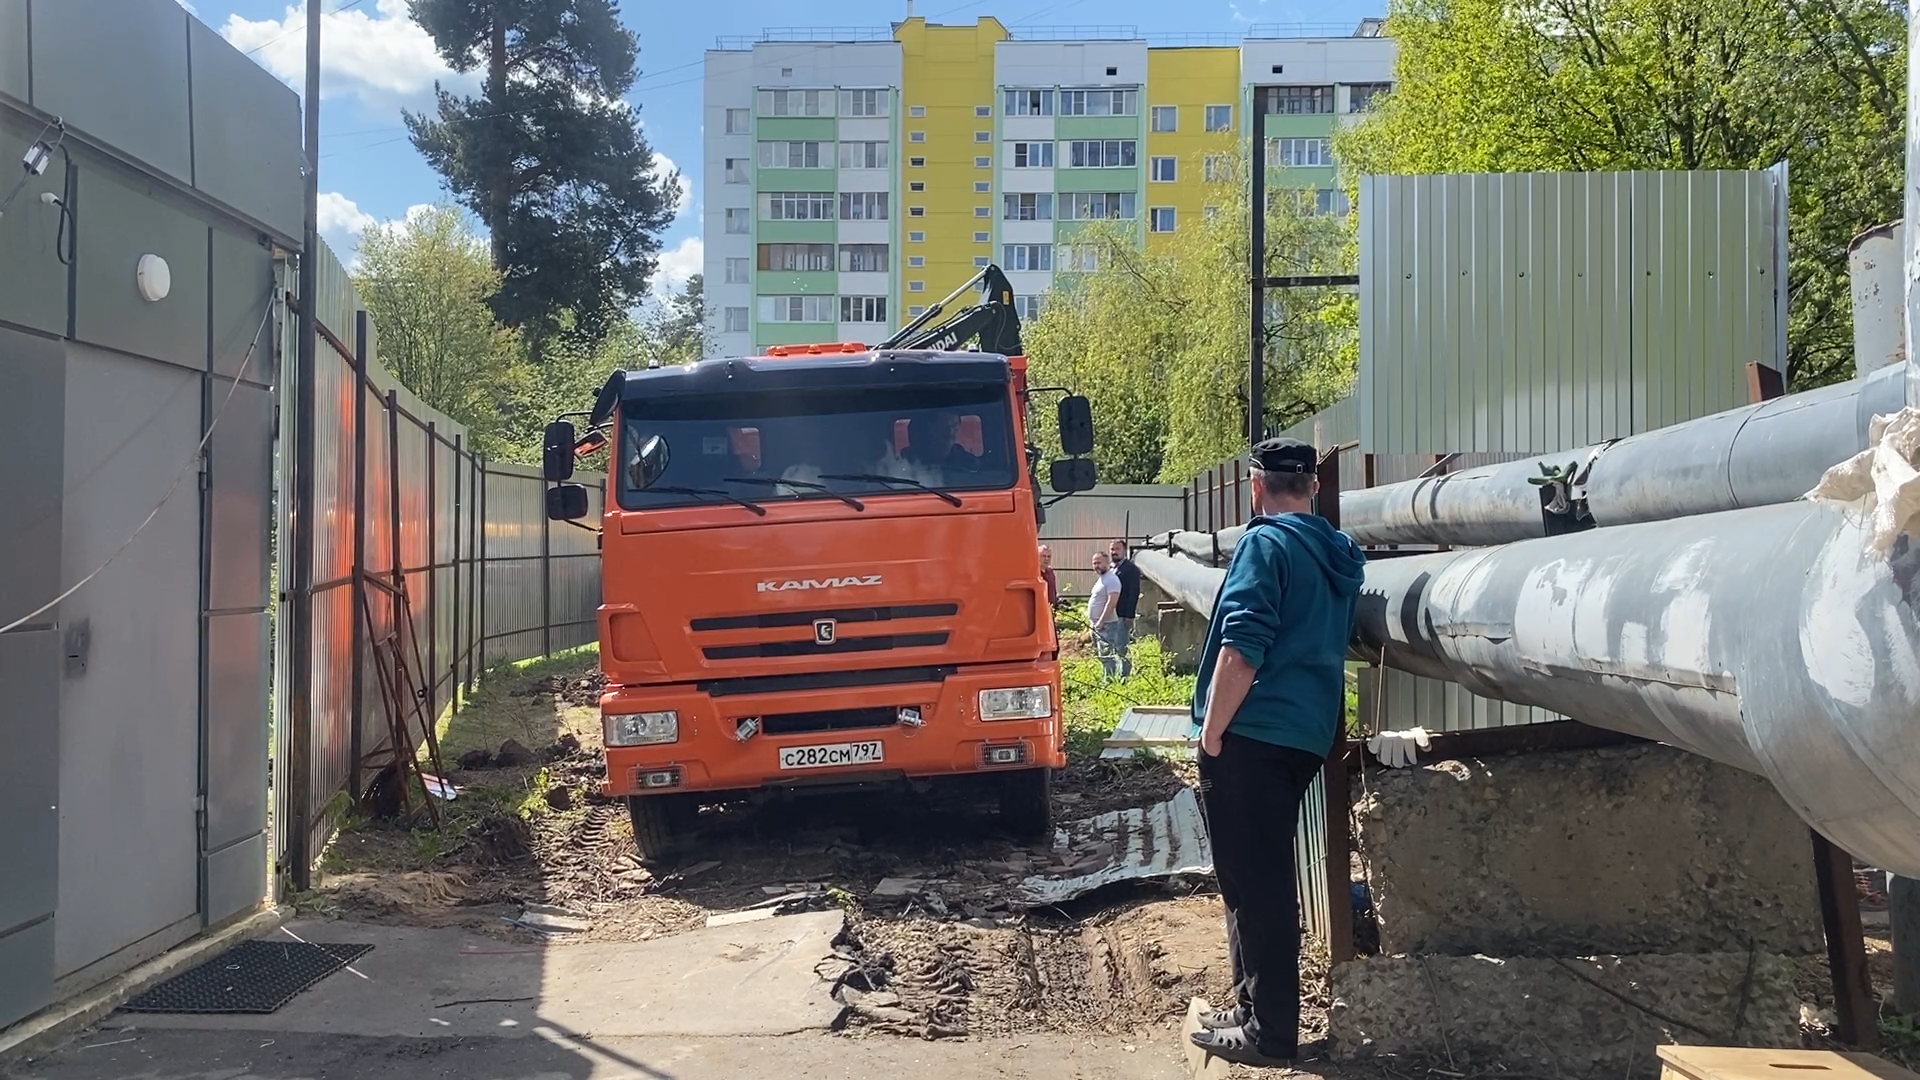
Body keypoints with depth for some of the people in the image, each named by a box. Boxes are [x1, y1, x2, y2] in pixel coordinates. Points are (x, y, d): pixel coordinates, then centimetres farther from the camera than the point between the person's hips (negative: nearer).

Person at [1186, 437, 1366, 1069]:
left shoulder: (1267, 543, -12)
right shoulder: (1339, 555, 14)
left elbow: (1242, 645, -20)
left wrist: (1211, 733, -15)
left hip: (1251, 735, -9)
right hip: (1306, 736, 9)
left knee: (1252, 882, -2)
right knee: (1266, 877, 18)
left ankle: (1268, 1031, 4)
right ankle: (1258, 1008, 27)